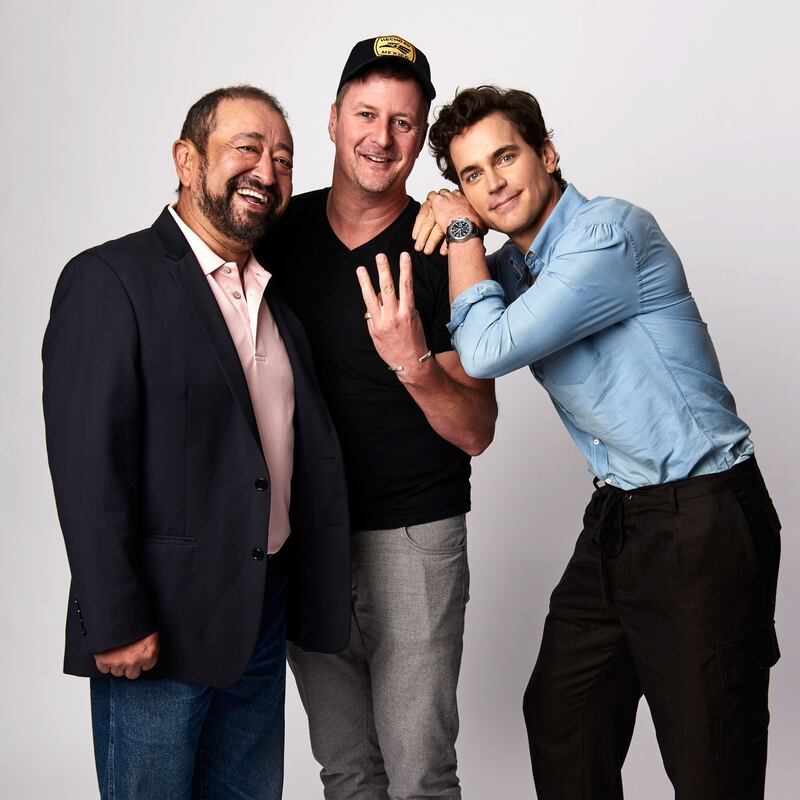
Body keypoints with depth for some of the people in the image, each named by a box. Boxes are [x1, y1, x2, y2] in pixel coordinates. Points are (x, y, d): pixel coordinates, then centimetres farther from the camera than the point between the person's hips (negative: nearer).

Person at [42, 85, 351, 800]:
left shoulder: (275, 297, 13)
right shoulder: (112, 279, -11)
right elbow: (87, 466, -17)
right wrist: (116, 624, -19)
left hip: (265, 614, 7)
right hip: (158, 628, -7)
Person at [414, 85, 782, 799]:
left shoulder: (611, 230, -17)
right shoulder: (509, 265, 11)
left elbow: (486, 351, -21)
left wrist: (462, 232, -7)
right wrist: (453, 227, 5)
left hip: (703, 521, -8)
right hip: (617, 518, 9)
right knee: (559, 723, 17)